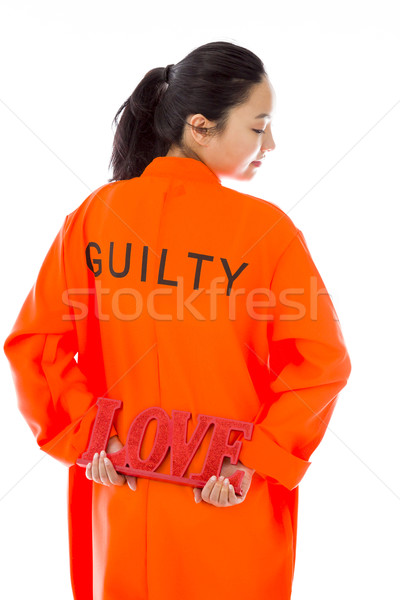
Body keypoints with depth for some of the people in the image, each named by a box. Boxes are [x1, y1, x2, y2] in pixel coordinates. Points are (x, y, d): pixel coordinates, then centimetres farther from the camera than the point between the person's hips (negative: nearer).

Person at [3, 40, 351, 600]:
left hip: (123, 496, 3)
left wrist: (83, 437, -2)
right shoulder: (268, 227, -13)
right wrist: (260, 457, -10)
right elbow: (320, 360, -16)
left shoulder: (95, 214, -5)